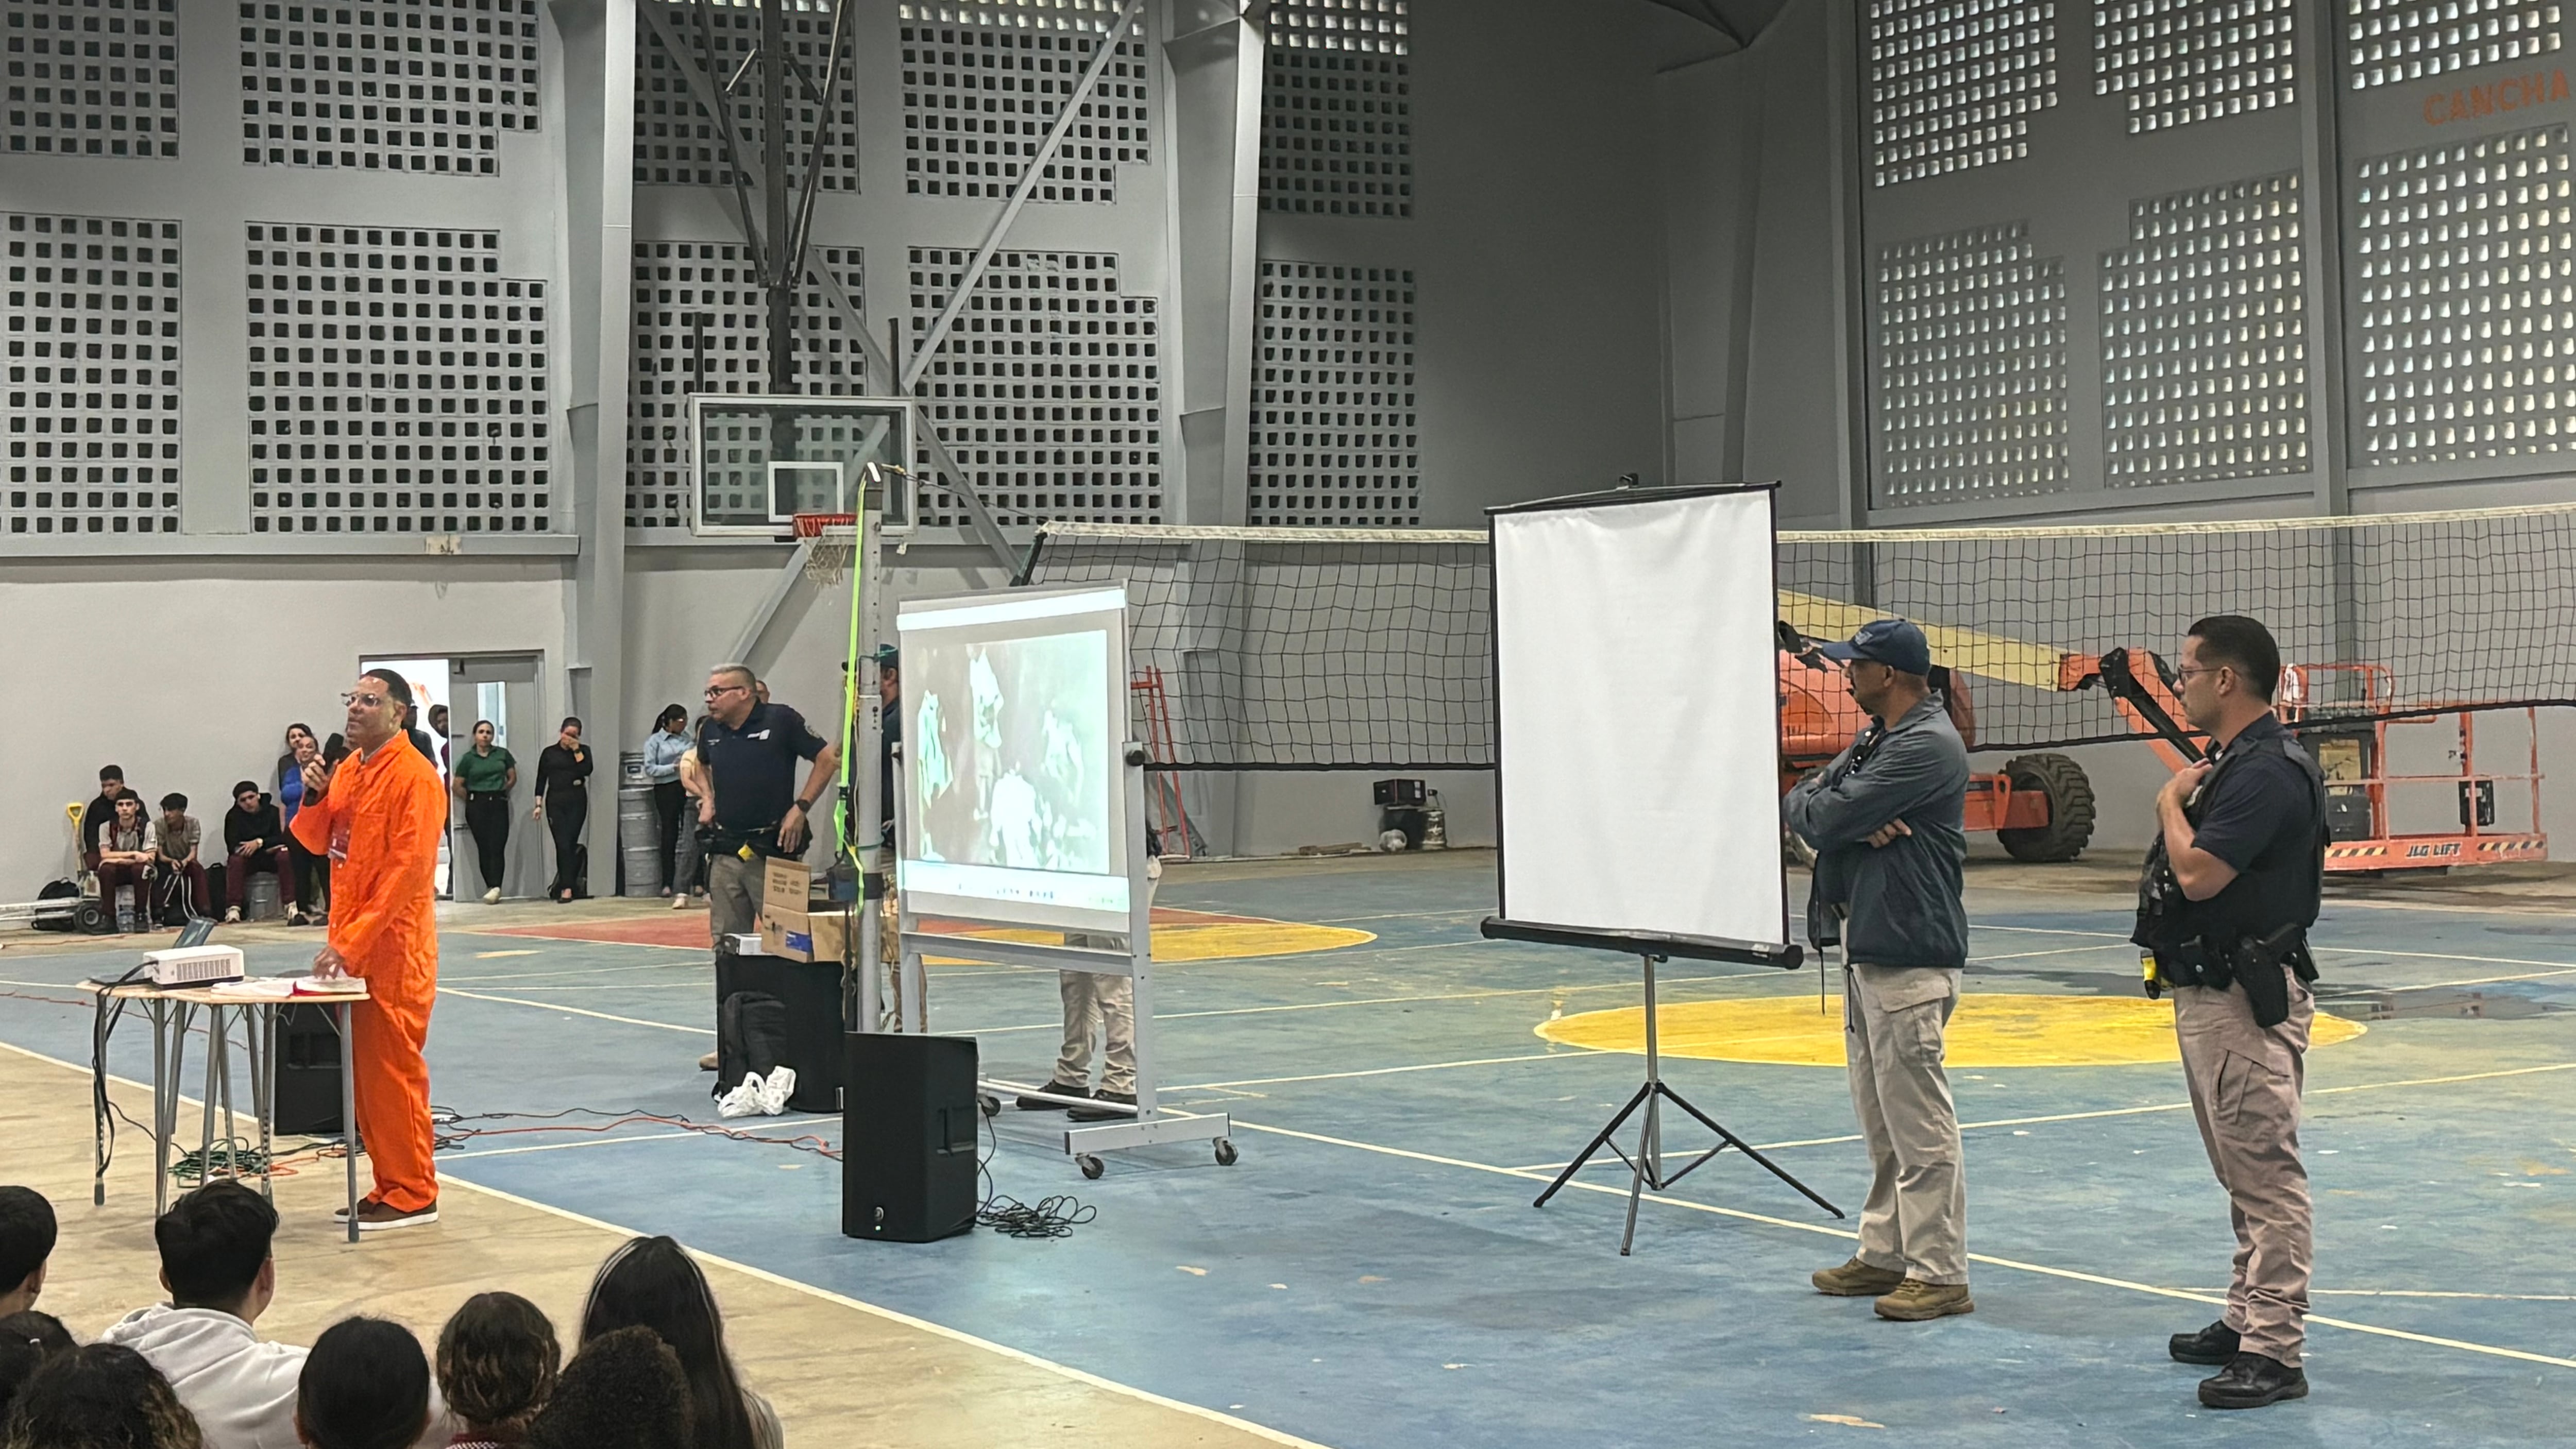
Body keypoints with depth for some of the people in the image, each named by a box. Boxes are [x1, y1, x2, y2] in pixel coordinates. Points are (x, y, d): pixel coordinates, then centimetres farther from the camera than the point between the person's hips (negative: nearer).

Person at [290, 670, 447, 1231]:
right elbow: (318, 843, 19)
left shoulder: (415, 778, -14)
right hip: (349, 943, 8)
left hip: (393, 947, -8)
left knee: (394, 1069, -4)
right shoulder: (347, 769, 12)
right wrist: (315, 797, -2)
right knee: (364, 1069, 11)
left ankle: (414, 1195, 3)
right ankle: (389, 1185, 19)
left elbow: (409, 871, -20)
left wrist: (353, 941, -23)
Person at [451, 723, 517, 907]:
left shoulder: (503, 754, 6)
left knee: (497, 847, -11)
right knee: (483, 848, 0)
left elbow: (513, 778, 14)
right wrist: (473, 797, 6)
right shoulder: (468, 759, 2)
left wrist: (501, 792, 8)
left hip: (499, 804, 0)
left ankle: (495, 887, -19)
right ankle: (491, 887, 4)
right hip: (477, 806, 0)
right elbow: (458, 786, 4)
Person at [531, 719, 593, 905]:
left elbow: (587, 770, -10)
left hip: (576, 801, 0)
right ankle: (568, 886, -3)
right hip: (555, 801, 0)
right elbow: (541, 780, 7)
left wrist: (576, 750, -9)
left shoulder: (583, 751, 8)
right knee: (563, 845, -7)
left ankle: (565, 887, -2)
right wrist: (539, 805, 0)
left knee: (569, 844, -5)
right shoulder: (549, 753, 8)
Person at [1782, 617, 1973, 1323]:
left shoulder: (1927, 746, -16)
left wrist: (1810, 804, 3)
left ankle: (1939, 1273, -3)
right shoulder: (1876, 739, 17)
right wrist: (1855, 822, -10)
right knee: (1880, 1118, 16)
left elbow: (1825, 817, -20)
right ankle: (1887, 1254, 24)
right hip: (1864, 945, 10)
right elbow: (1800, 805, 10)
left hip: (1909, 954, -10)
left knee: (1919, 1123, -7)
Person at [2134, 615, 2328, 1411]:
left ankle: (2274, 1352, -8)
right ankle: (2249, 1320, 27)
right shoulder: (2232, 762, 15)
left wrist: (2171, 802, -10)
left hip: (2249, 1000, -11)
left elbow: (2198, 873, -25)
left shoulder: (2267, 770, -18)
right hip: (2208, 991, 11)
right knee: (2243, 1170, 17)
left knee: (2266, 1172, -9)